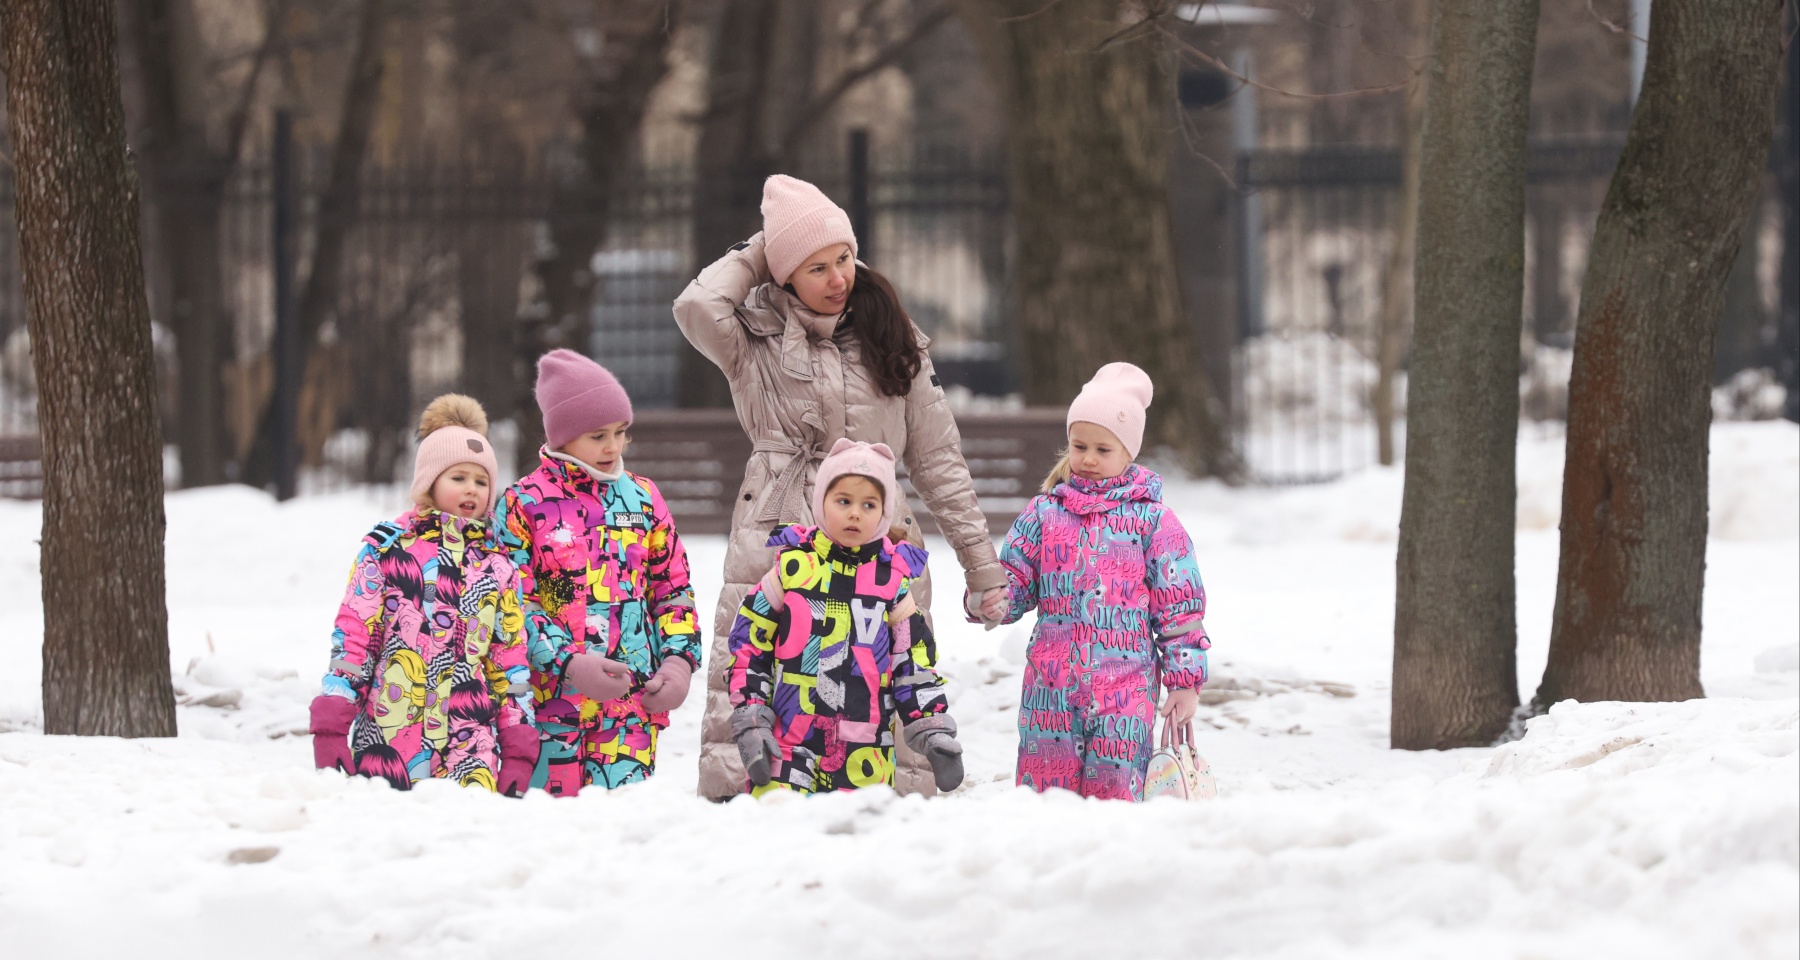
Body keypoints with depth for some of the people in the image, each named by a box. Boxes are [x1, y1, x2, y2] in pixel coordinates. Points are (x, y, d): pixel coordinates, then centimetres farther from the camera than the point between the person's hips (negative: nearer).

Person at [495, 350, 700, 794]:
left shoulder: (643, 497, 12)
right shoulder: (523, 503, 0)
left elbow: (674, 587, 17)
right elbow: (513, 603, -6)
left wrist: (679, 659, 1)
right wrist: (569, 663, -17)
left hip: (634, 702, 3)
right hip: (551, 697, -3)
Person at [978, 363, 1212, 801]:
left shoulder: (1153, 520, 2)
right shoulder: (1044, 512, 10)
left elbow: (1180, 606, 3)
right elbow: (1016, 578, 13)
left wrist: (1184, 681, 1)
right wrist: (994, 601, -11)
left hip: (1126, 684, -3)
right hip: (1051, 683, 3)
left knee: (1114, 792, -4)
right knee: (1043, 785, 3)